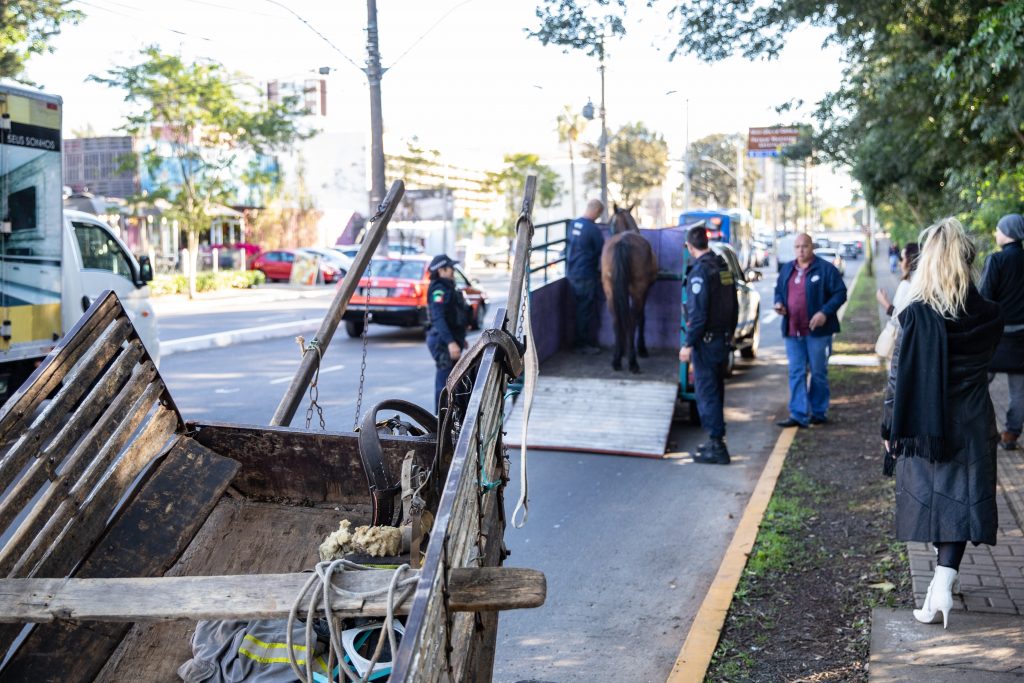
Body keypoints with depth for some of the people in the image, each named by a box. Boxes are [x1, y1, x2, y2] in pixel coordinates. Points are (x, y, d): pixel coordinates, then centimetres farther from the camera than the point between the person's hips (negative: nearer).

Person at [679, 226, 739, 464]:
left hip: (706, 343, -9)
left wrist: (688, 344, -17)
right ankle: (717, 441, 24)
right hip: (723, 341, 9)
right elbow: (734, 307, 17)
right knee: (715, 391, 17)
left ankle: (716, 447, -3)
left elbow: (698, 313, -22)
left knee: (706, 393, -4)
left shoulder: (700, 271, -17)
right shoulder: (723, 267, 10)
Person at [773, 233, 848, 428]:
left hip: (817, 331, -5)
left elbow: (840, 293, -8)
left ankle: (819, 412, 16)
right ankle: (799, 414, 5)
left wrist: (825, 312, -20)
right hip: (792, 331, 5)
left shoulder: (826, 269, -6)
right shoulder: (787, 269, 12)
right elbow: (779, 290, 24)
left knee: (819, 373, 6)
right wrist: (779, 303, 1)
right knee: (796, 373, 3)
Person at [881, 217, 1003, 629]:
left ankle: (941, 579, 32)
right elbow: (986, 362, 10)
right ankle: (944, 582, -12)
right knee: (961, 502, 5)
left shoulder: (916, 316, -14)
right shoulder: (989, 317, -5)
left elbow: (899, 375, -11)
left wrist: (889, 428, -2)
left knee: (930, 498, 16)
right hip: (972, 428, 1)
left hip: (924, 427, -1)